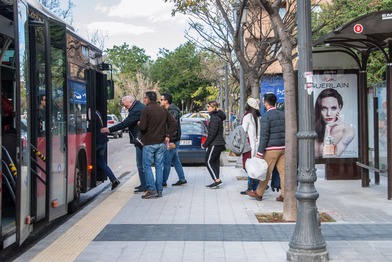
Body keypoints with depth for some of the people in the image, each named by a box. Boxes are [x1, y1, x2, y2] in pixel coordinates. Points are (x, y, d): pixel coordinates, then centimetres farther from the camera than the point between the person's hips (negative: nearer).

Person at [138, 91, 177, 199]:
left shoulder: (146, 110, -10)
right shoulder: (164, 110, 10)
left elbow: (142, 127, -17)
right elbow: (173, 123, 6)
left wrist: (139, 124, 4)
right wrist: (168, 136, 6)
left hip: (149, 143, -6)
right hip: (161, 143, 6)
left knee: (147, 166, 2)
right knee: (159, 166, 9)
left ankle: (152, 189, -5)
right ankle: (159, 190, 10)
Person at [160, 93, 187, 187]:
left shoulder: (173, 112, -16)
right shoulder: (168, 111, 15)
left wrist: (172, 141, -24)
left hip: (172, 140, -10)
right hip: (171, 140, 10)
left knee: (166, 161, -5)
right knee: (175, 160, 14)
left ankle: (163, 181, 1)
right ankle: (182, 179, 19)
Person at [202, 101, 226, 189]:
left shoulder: (215, 118, -16)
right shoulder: (217, 116, 15)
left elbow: (212, 133, -21)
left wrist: (205, 144, -13)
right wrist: (207, 143, 19)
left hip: (215, 144, -10)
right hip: (219, 143, 10)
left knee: (209, 162, -5)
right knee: (215, 162, 11)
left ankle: (217, 180, -8)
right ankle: (216, 181, 13)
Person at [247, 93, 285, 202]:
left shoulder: (266, 116, -11)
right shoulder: (282, 115, 9)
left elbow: (264, 136, -15)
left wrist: (259, 153, -13)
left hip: (271, 149, -6)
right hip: (283, 148, 6)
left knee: (266, 172, 4)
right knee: (283, 171, 6)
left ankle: (259, 193, 17)